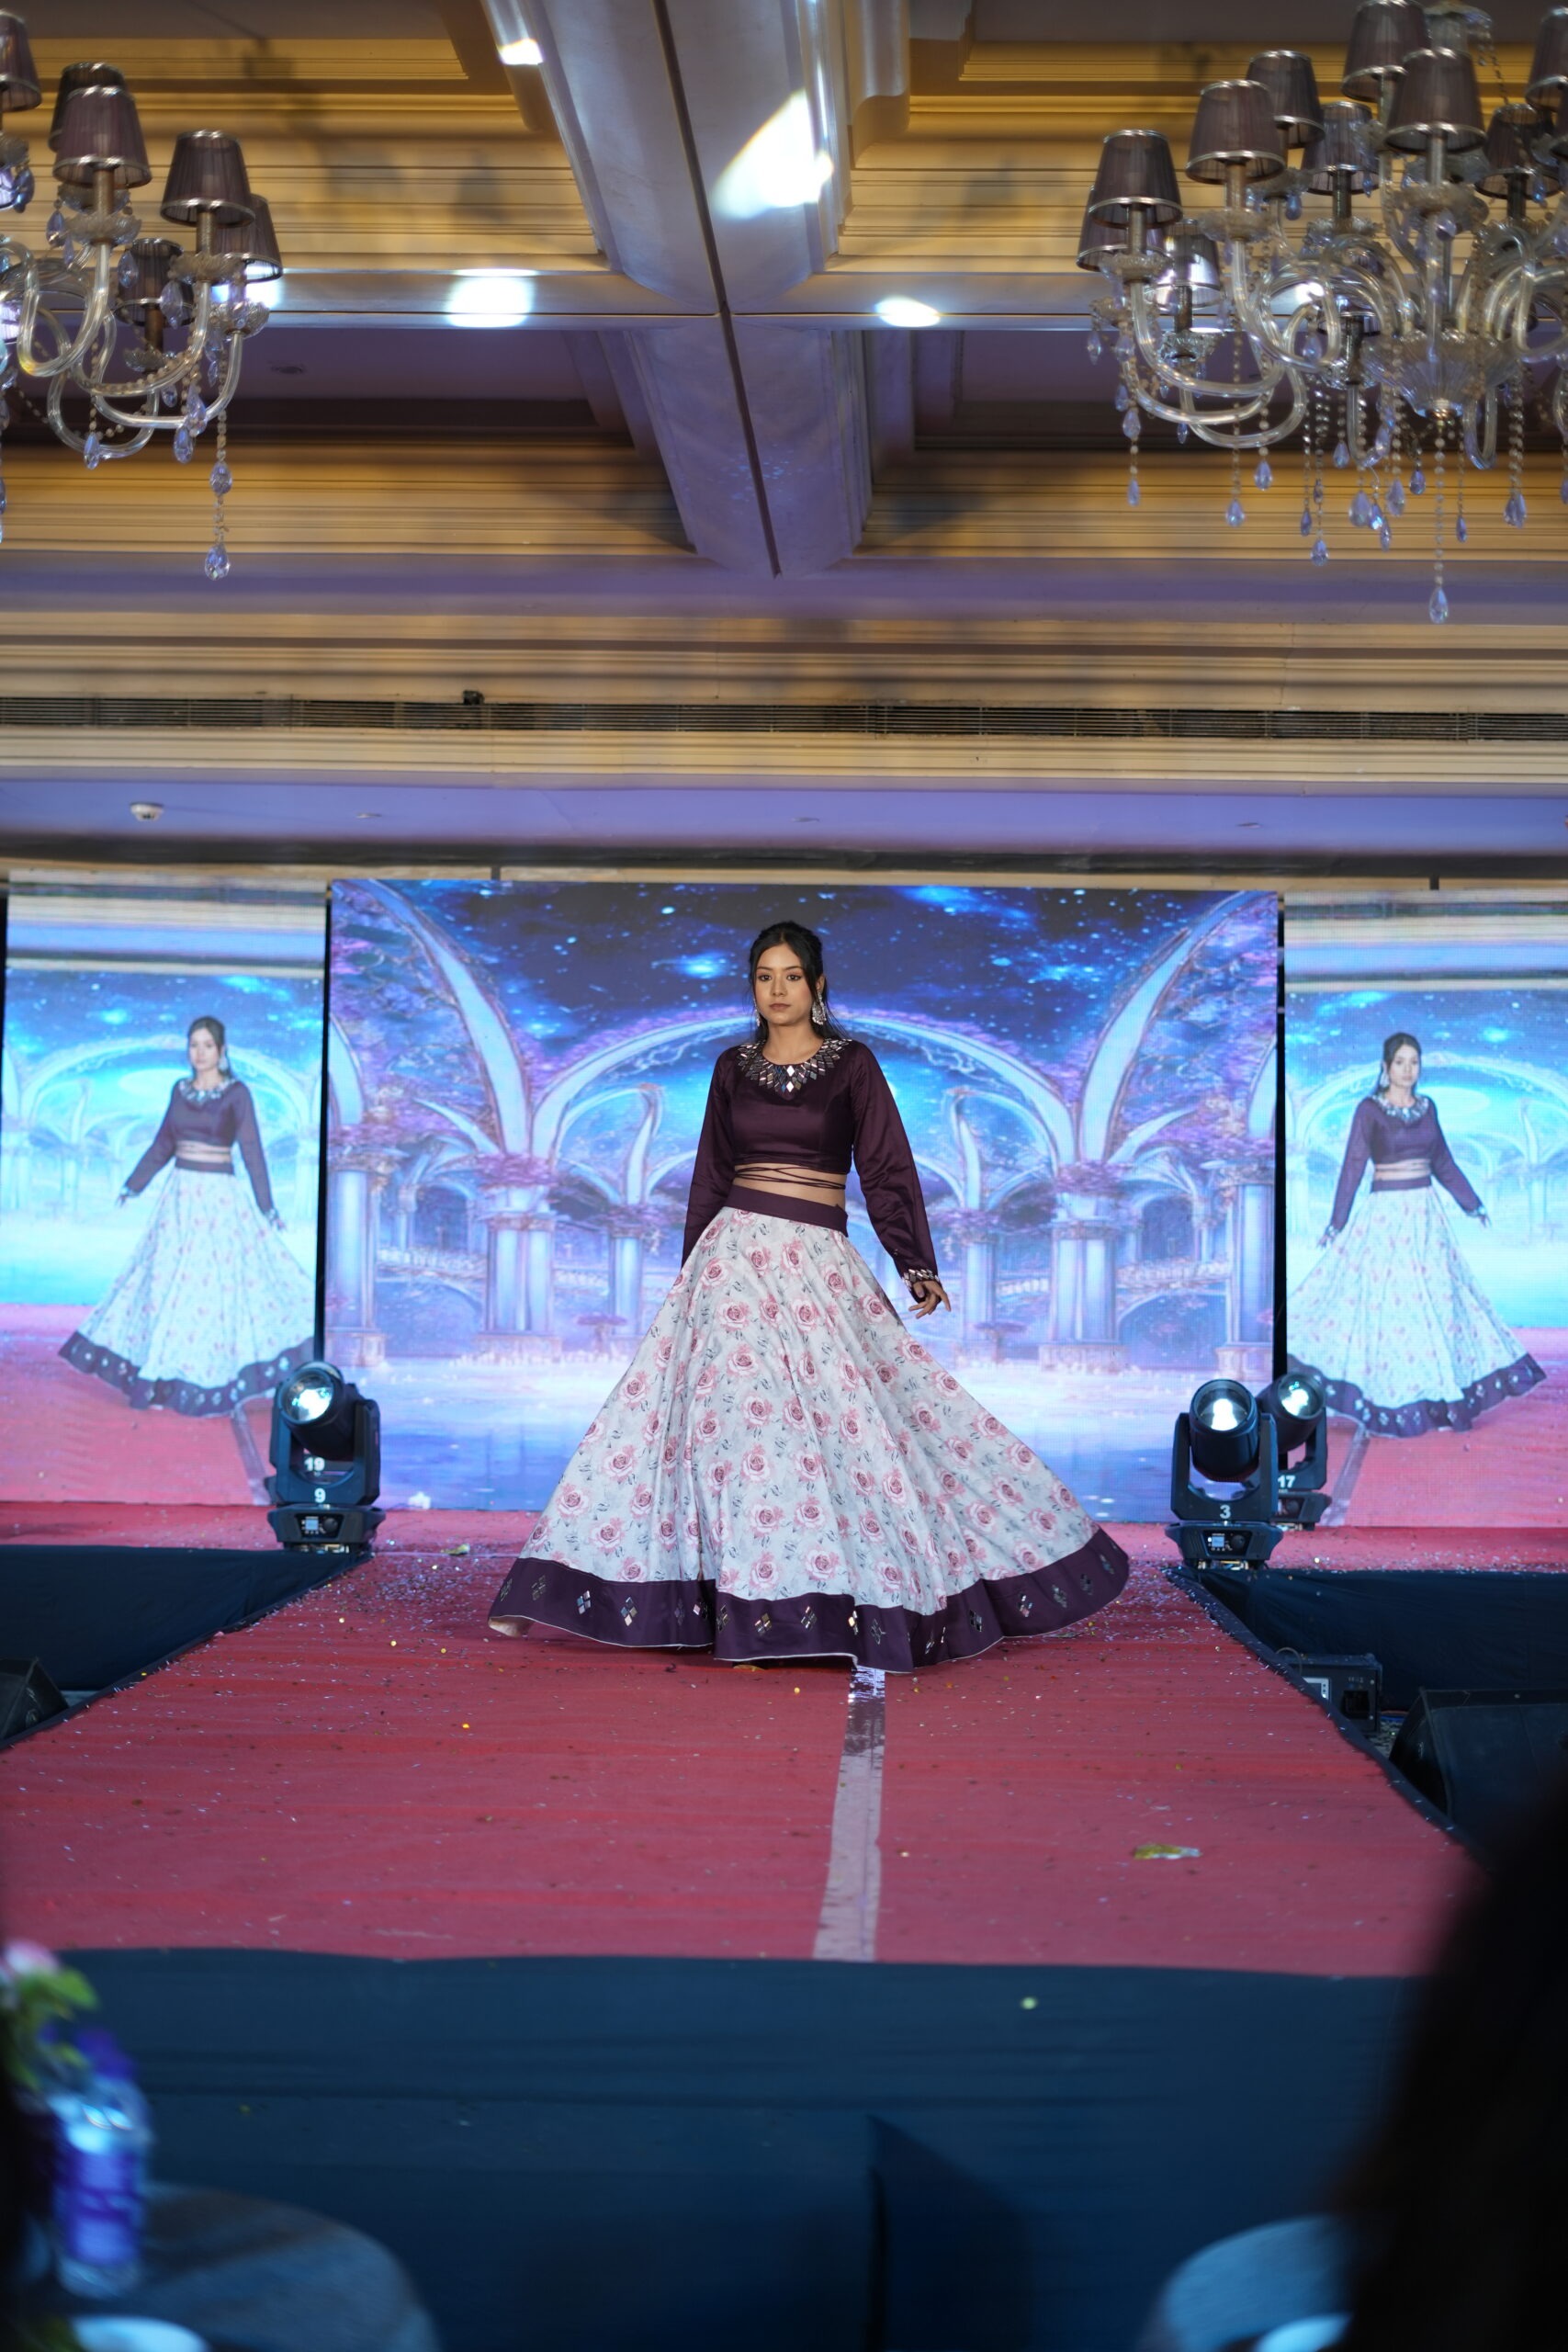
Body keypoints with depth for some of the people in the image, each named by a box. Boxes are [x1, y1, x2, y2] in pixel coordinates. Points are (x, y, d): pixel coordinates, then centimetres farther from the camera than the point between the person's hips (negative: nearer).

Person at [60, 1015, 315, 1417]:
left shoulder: (237, 1093, -7)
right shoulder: (181, 1090, 9)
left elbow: (252, 1150, -13)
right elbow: (163, 1143, 18)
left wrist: (266, 1206, -18)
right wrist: (133, 1185, 21)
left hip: (219, 1198, -5)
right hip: (180, 1196, 5)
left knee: (219, 1282, -6)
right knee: (167, 1281, 5)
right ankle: (161, 1377, 11)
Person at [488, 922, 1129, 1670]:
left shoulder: (852, 1065, 2)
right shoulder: (733, 1068, 10)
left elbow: (887, 1170, -2)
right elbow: (709, 1177, 15)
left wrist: (916, 1265, -11)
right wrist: (691, 1273, 14)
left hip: (819, 1266, -2)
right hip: (734, 1256, 2)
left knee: (845, 1419, -6)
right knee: (720, 1413, -3)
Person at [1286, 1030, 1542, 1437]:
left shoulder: (1427, 1107, 8)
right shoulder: (1369, 1109, -7)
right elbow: (1353, 1166, -9)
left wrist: (1472, 1203, 21)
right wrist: (1337, 1222, -13)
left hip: (1426, 1215, 5)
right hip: (1386, 1215, -5)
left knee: (1436, 1301, 6)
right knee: (1386, 1300, -4)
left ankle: (1439, 1396, 13)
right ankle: (1389, 1402, 4)